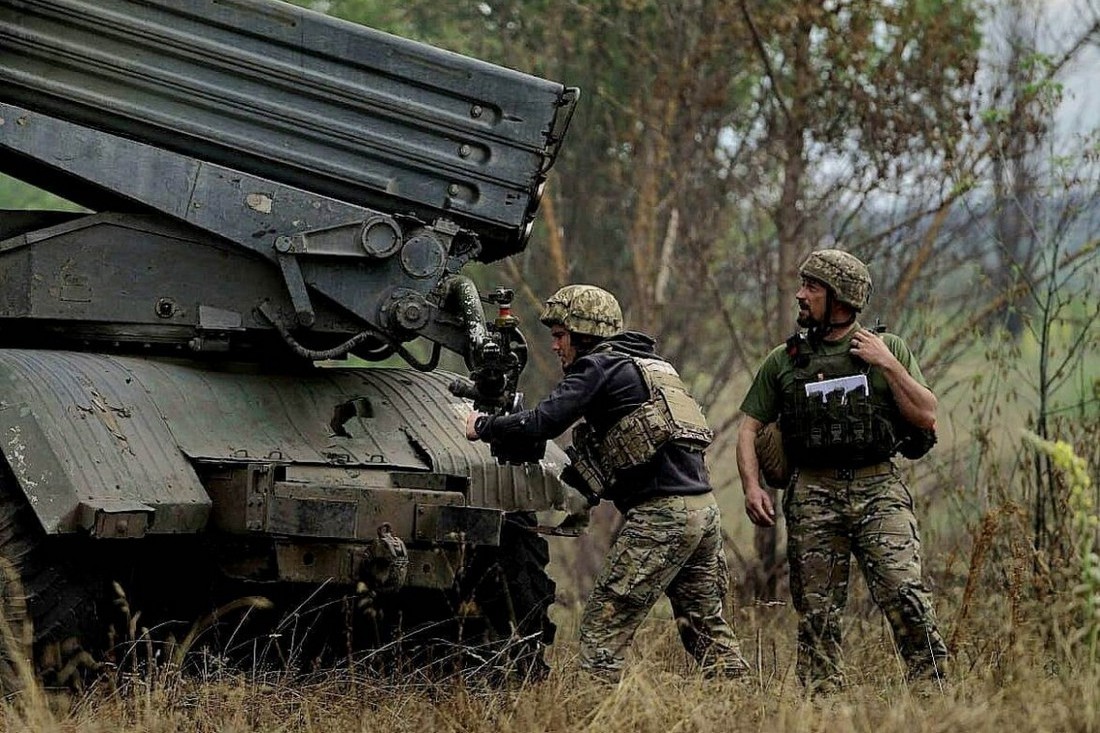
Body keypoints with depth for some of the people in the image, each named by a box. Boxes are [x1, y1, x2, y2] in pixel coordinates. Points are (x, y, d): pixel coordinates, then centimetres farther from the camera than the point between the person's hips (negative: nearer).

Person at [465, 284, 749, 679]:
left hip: (659, 516, -9)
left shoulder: (598, 366, -2)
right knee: (706, 626, 14)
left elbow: (543, 422, -12)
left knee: (601, 632, -5)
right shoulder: (652, 364, 23)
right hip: (704, 510, 9)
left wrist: (482, 426, 2)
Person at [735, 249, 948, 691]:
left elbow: (926, 417, 3)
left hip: (878, 489, -2)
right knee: (817, 613, 0)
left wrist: (887, 365, -5)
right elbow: (749, 428, 12)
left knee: (905, 594, -16)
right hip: (814, 495, 2)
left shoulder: (888, 349, 9)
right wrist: (752, 486, -3)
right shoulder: (783, 361, 12)